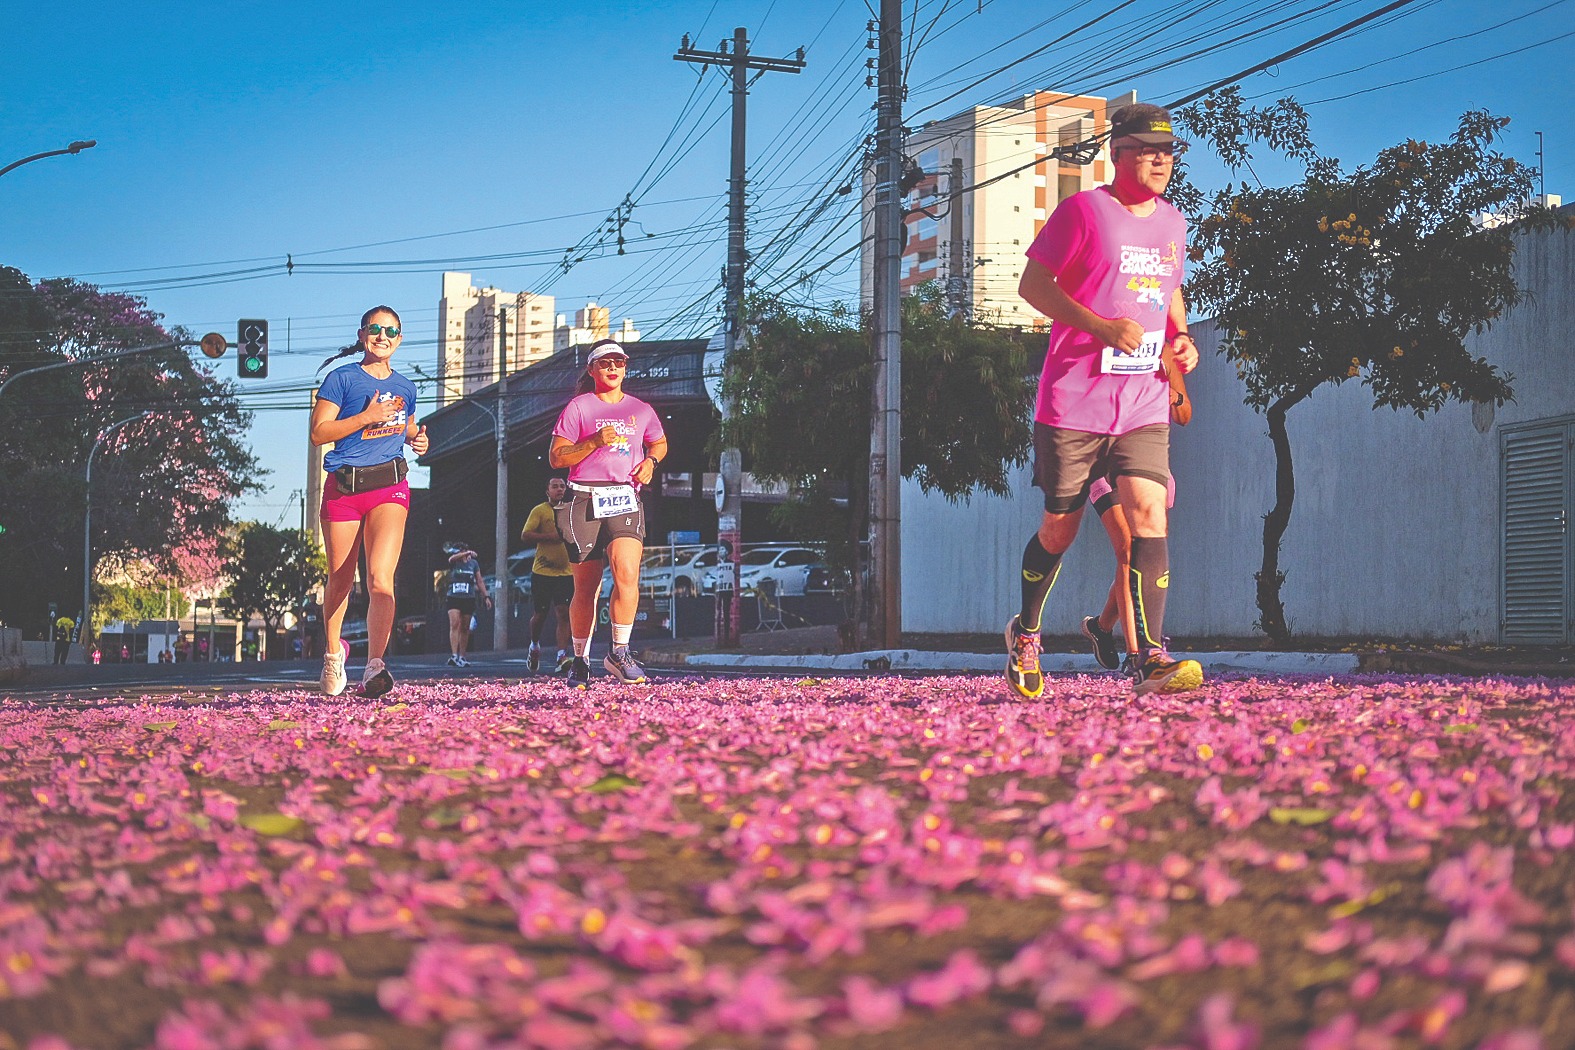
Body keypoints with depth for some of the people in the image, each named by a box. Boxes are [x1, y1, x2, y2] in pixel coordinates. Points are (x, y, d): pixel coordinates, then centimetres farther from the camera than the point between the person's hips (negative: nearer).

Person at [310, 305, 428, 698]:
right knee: (340, 581, 8)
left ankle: (375, 667, -23)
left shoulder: (404, 387, 15)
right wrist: (366, 417, -15)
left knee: (380, 577, -18)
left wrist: (417, 440, 9)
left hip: (389, 487, 1)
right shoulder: (342, 378, 1)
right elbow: (319, 433, -6)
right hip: (343, 487, -1)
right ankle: (333, 652, 33)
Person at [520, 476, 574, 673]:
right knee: (540, 614, 7)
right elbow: (525, 535, -10)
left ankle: (562, 657, -15)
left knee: (563, 612, -10)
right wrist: (551, 537, -18)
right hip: (542, 571, -3)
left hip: (566, 571, 3)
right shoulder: (540, 511, -2)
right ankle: (534, 646, 34)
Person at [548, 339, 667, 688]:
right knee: (586, 588, 2)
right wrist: (596, 441, -13)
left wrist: (651, 461, 10)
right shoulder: (578, 408, 5)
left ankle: (619, 653, -13)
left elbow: (659, 442, 33)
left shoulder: (641, 410, 14)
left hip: (625, 499, 2)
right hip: (585, 501, -2)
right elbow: (556, 457, -1)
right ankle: (580, 662, 15)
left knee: (627, 572, -20)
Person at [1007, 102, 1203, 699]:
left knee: (1148, 515, -13)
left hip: (1144, 407, 4)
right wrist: (1102, 327, -18)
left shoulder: (1172, 222, 14)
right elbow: (1032, 284, -7)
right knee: (1060, 527, 5)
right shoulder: (1083, 211, -6)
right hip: (1073, 400, -4)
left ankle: (1150, 660, -17)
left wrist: (1181, 337, 8)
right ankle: (1025, 633, 30)